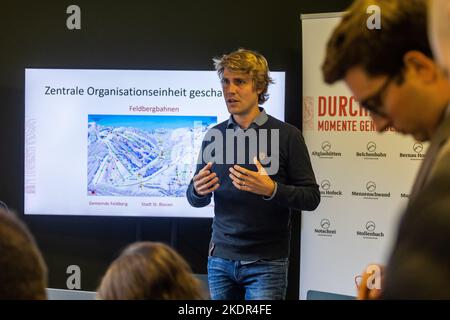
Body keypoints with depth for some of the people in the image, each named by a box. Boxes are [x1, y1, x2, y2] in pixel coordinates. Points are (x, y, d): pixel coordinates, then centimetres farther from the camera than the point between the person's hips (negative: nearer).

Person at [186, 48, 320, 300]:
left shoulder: (287, 136, -5)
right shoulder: (214, 136, 8)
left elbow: (311, 198, -6)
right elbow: (195, 200, 14)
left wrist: (271, 189, -23)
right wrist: (198, 191, -9)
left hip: (266, 262, -4)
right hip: (221, 258, 4)